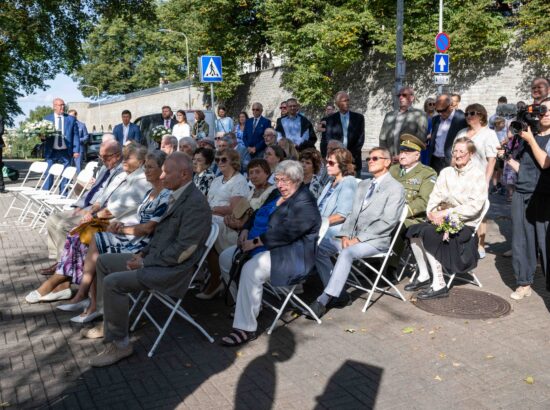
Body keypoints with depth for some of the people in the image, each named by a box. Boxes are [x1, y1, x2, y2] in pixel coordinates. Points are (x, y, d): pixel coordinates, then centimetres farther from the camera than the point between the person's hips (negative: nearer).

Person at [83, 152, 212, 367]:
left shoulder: (196, 204, -20)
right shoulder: (177, 195, 10)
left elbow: (182, 250, -23)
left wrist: (145, 263, -17)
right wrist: (144, 253, 6)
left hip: (173, 269, -10)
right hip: (156, 257, 10)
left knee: (113, 283, -22)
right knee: (103, 261, 14)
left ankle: (119, 344, -5)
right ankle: (108, 323, 23)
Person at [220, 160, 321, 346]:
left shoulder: (305, 203, -15)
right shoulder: (280, 196, 14)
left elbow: (285, 233, -23)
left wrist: (255, 242, -19)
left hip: (293, 256, -10)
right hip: (272, 246, 10)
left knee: (250, 270, -32)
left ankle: (246, 329, -25)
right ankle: (241, 303, 13)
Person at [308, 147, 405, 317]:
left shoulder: (395, 188, -3)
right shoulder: (362, 185, 20)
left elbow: (388, 222, -13)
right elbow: (352, 214, 16)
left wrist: (359, 238, -17)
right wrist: (345, 235, -4)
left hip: (375, 240, -7)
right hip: (353, 237, 7)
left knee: (347, 253, -34)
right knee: (318, 246, -12)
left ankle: (323, 300, -31)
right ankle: (337, 294, -7)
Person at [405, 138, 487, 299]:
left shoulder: (477, 175, -3)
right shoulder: (446, 172, 14)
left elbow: (475, 207, -14)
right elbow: (435, 197, 8)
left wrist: (447, 212, -20)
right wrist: (433, 212, -14)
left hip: (465, 225, -5)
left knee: (428, 233, -29)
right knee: (414, 231, -20)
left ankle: (439, 285, -21)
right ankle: (423, 276, -6)